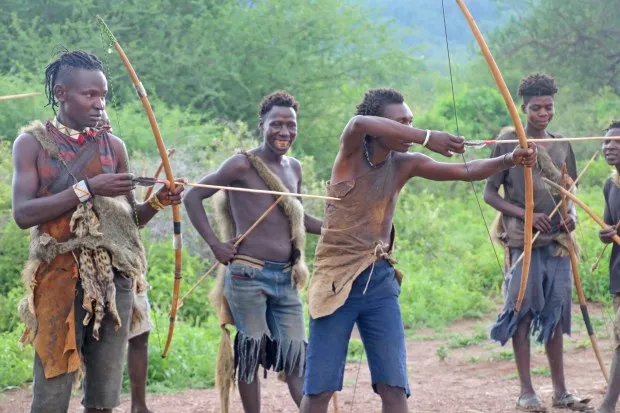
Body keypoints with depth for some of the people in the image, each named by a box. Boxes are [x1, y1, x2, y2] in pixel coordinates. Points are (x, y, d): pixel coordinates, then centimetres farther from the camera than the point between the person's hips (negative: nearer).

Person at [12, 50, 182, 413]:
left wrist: (157, 203, -5)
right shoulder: (32, 143, 1)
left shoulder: (113, 146, 10)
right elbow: (23, 213, -11)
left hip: (115, 278, 3)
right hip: (60, 278, -3)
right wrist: (87, 189, -17)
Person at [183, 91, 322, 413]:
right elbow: (192, 197, -6)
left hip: (286, 278, 6)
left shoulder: (294, 168, 14)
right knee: (251, 352, 1)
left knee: (295, 355, 3)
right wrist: (214, 243, -12)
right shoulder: (243, 165, -7)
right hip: (248, 275, -6)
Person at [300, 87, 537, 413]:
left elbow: (466, 171, -2)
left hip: (380, 281, 4)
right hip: (336, 279, -3)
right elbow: (358, 124, -31)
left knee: (393, 385, -2)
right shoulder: (352, 152, -8)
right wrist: (426, 138, -38)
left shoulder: (405, 164, 3)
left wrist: (509, 160, -19)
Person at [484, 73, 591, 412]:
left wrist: (571, 215, -3)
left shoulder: (561, 147, 11)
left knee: (555, 313, 8)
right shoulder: (508, 142, -3)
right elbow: (490, 194, -3)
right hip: (523, 241, -4)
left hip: (557, 241, 4)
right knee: (523, 311, -2)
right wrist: (526, 215, -15)